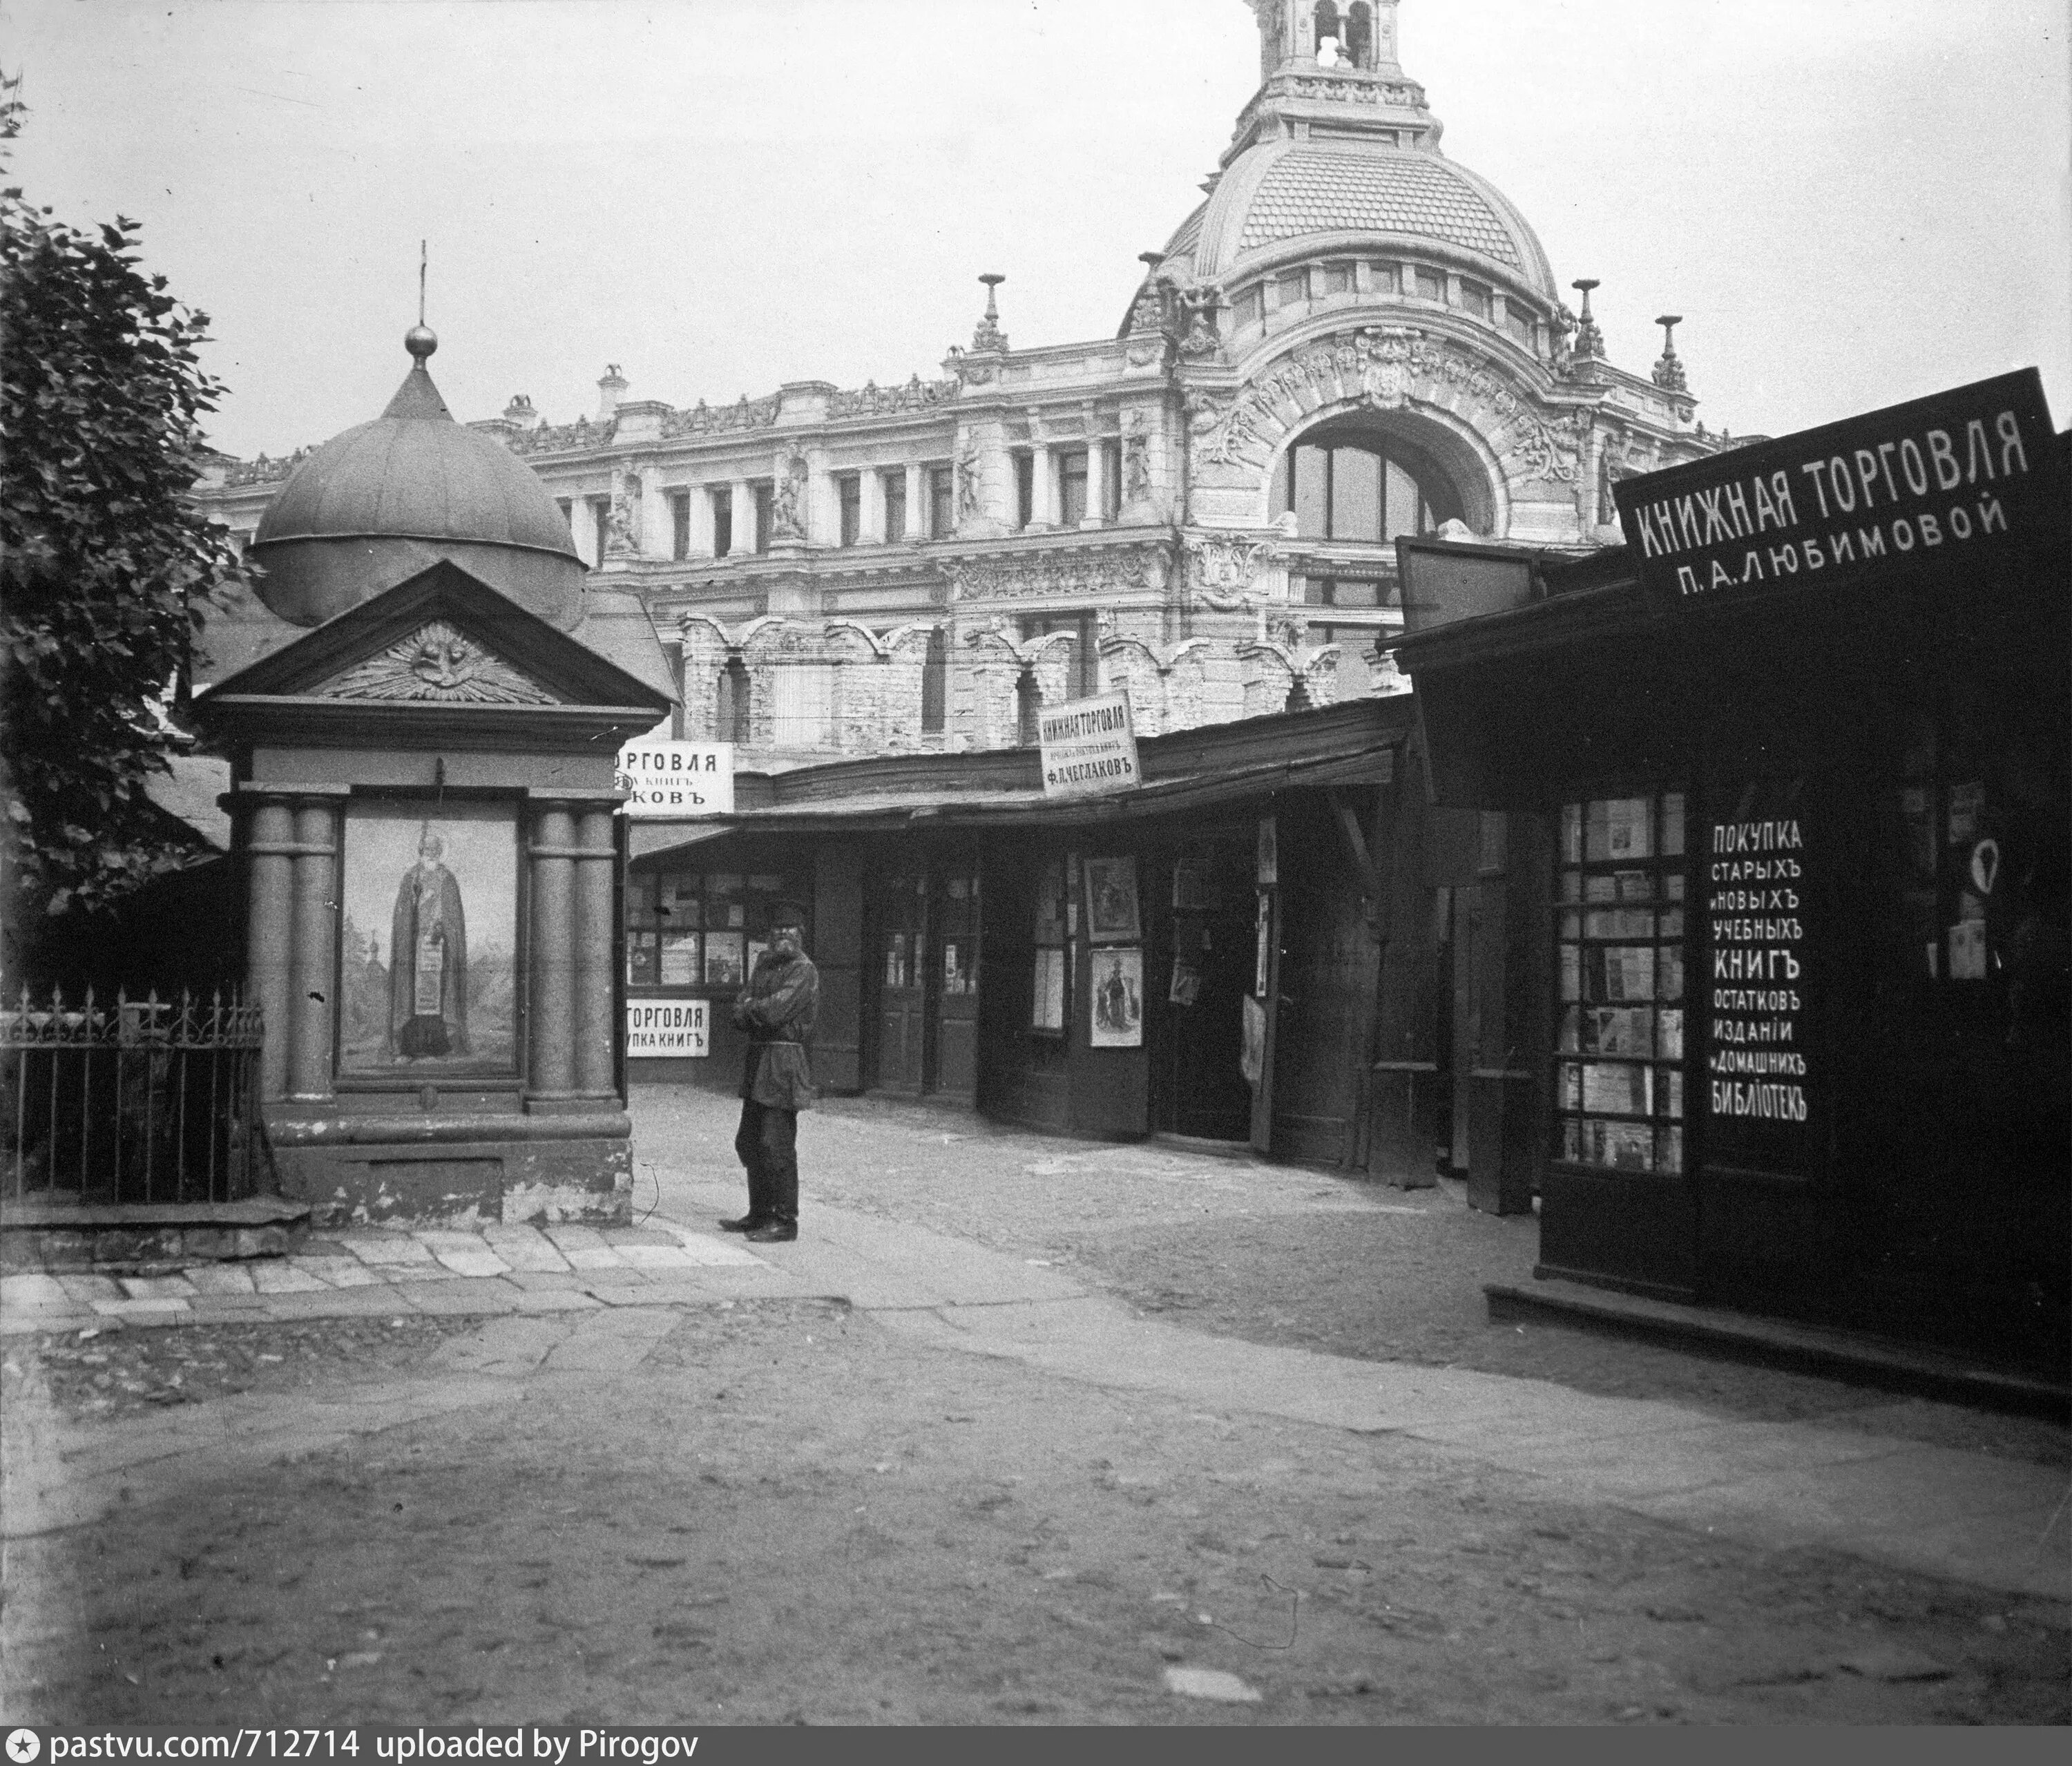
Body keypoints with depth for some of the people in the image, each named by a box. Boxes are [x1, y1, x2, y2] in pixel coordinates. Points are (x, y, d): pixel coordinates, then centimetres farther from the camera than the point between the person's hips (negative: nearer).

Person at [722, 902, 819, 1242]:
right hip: (757, 1060, 9)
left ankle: (785, 1221, -3)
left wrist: (749, 1008, -2)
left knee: (776, 1145, -9)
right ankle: (760, 1214, 25)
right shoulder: (765, 964, 16)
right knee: (749, 1142, 15)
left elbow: (773, 1012, -20)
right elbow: (740, 1016, 10)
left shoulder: (804, 971, -10)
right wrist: (758, 1012, -11)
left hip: (784, 1063, -9)